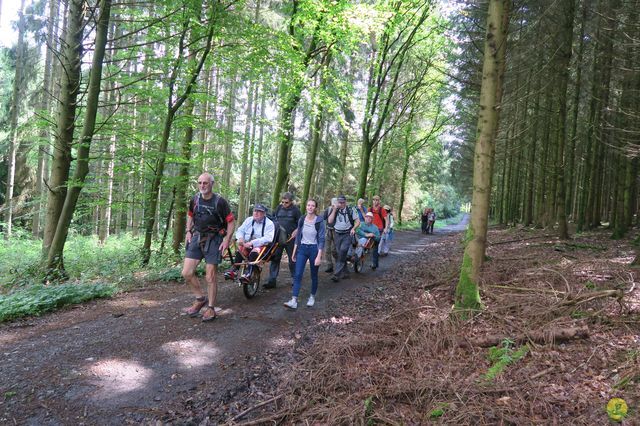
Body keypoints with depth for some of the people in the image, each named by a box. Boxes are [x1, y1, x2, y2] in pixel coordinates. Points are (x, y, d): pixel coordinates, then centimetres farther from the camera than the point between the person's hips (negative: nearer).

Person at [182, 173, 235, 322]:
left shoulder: (220, 202, -11)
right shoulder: (195, 200, 3)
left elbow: (230, 221, -5)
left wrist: (227, 240, -14)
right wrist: (188, 232, 8)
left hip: (213, 240, -4)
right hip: (196, 237, 5)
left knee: (210, 277, -1)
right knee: (187, 273, -2)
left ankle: (211, 308, 16)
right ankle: (201, 299, 21)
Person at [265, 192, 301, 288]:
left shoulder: (295, 209, -5)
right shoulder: (279, 207, 5)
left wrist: (296, 231, -15)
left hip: (290, 238, -3)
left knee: (292, 259, 9)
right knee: (275, 258, 1)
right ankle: (272, 281, 5)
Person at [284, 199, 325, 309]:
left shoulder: (319, 221, -9)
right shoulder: (302, 220, 3)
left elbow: (321, 239, -10)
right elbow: (298, 237, 11)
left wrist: (319, 256, -16)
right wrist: (294, 252, 10)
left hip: (314, 249, -3)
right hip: (302, 249, 3)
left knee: (314, 275, 10)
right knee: (297, 275, -8)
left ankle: (312, 297, 30)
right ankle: (294, 301, -10)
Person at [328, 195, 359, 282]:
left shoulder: (350, 210, -2)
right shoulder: (334, 210, 4)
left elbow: (357, 221, 2)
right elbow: (330, 221, -7)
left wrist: (353, 228, -16)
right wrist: (334, 210, -12)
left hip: (347, 234, -3)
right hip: (337, 234, 4)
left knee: (343, 251, -20)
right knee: (339, 254, 8)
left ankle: (337, 274, -20)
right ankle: (345, 272, 25)